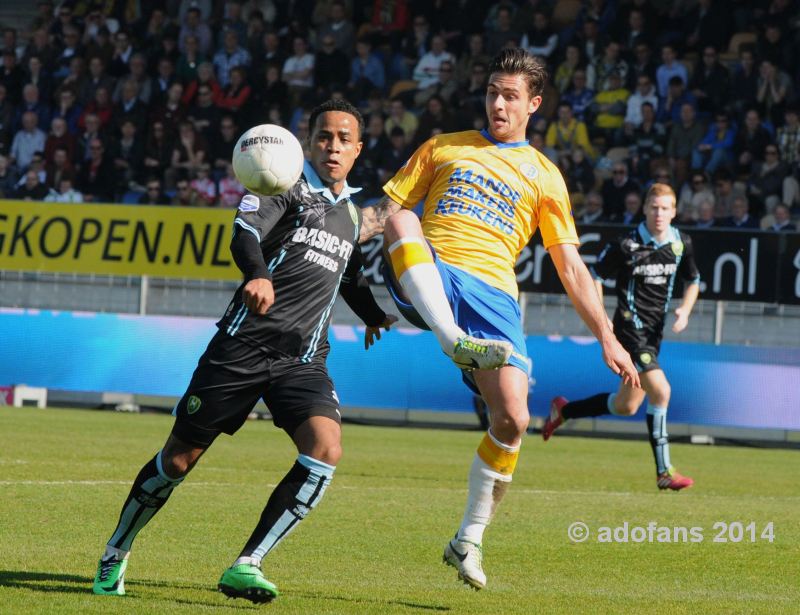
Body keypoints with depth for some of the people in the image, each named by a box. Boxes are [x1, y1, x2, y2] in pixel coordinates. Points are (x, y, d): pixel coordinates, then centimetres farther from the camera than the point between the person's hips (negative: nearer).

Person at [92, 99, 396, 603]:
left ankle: (246, 566, -19)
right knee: (180, 457, 3)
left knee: (326, 448, -22)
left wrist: (377, 314, 27)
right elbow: (245, 231, -24)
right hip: (243, 345, -4)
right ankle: (117, 552, 26)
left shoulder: (353, 215, 18)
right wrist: (259, 275, -42)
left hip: (304, 360, 4)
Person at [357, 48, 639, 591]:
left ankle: (469, 540, 2)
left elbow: (571, 267, 17)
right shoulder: (443, 149, 21)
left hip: (492, 291, 0)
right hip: (427, 278, 0)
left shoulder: (544, 175, 19)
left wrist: (607, 338, 8)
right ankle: (456, 342, -49)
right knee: (401, 219, -34)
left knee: (513, 419, -16)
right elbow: (387, 208, 16)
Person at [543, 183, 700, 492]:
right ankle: (664, 472, -15)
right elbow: (597, 275, 0)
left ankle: (563, 410, 38)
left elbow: (693, 280, 19)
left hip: (654, 332, 7)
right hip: (630, 327, -7)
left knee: (626, 406, 14)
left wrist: (684, 311, 1)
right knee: (661, 391, -21)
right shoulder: (627, 245, -11)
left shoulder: (681, 244, 5)